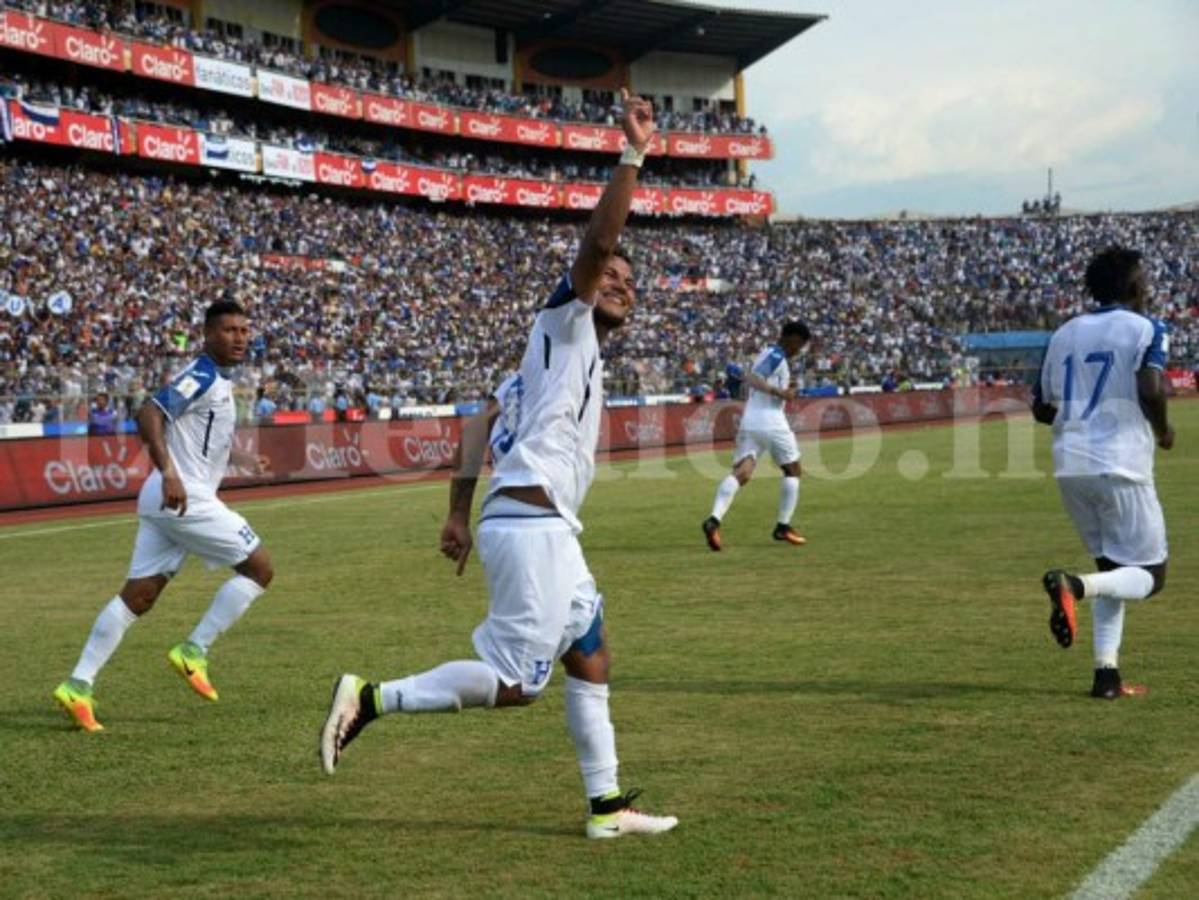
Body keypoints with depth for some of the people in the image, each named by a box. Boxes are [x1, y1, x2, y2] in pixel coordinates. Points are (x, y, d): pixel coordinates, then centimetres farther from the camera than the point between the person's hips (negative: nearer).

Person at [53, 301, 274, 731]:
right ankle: (193, 651, 0)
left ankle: (78, 685, 5)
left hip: (166, 501, 10)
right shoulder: (201, 377, -11)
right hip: (184, 498, -10)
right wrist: (168, 472, -34)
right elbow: (149, 414, -24)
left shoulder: (218, 380, 20)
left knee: (138, 596, 7)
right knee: (259, 568, -1)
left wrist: (244, 459, 36)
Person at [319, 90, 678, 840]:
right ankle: (370, 699, -6)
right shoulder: (565, 323, 2)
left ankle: (608, 805, 22)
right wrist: (633, 157, -17)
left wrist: (460, 512, 16)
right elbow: (597, 243, -16)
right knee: (513, 685, -11)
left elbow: (484, 424, 20)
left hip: (546, 530, 11)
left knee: (592, 655, 16)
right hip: (531, 527, -11)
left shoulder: (580, 356, 24)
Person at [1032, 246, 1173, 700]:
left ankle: (1106, 673, 7)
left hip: (1069, 467, 6)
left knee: (1113, 568, 18)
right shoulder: (1145, 329, -3)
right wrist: (1163, 430, -1)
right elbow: (1151, 389, -20)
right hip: (1120, 467, -6)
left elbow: (1042, 409, 16)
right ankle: (1074, 586, -25)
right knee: (1149, 574, 3)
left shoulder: (1064, 334, 14)